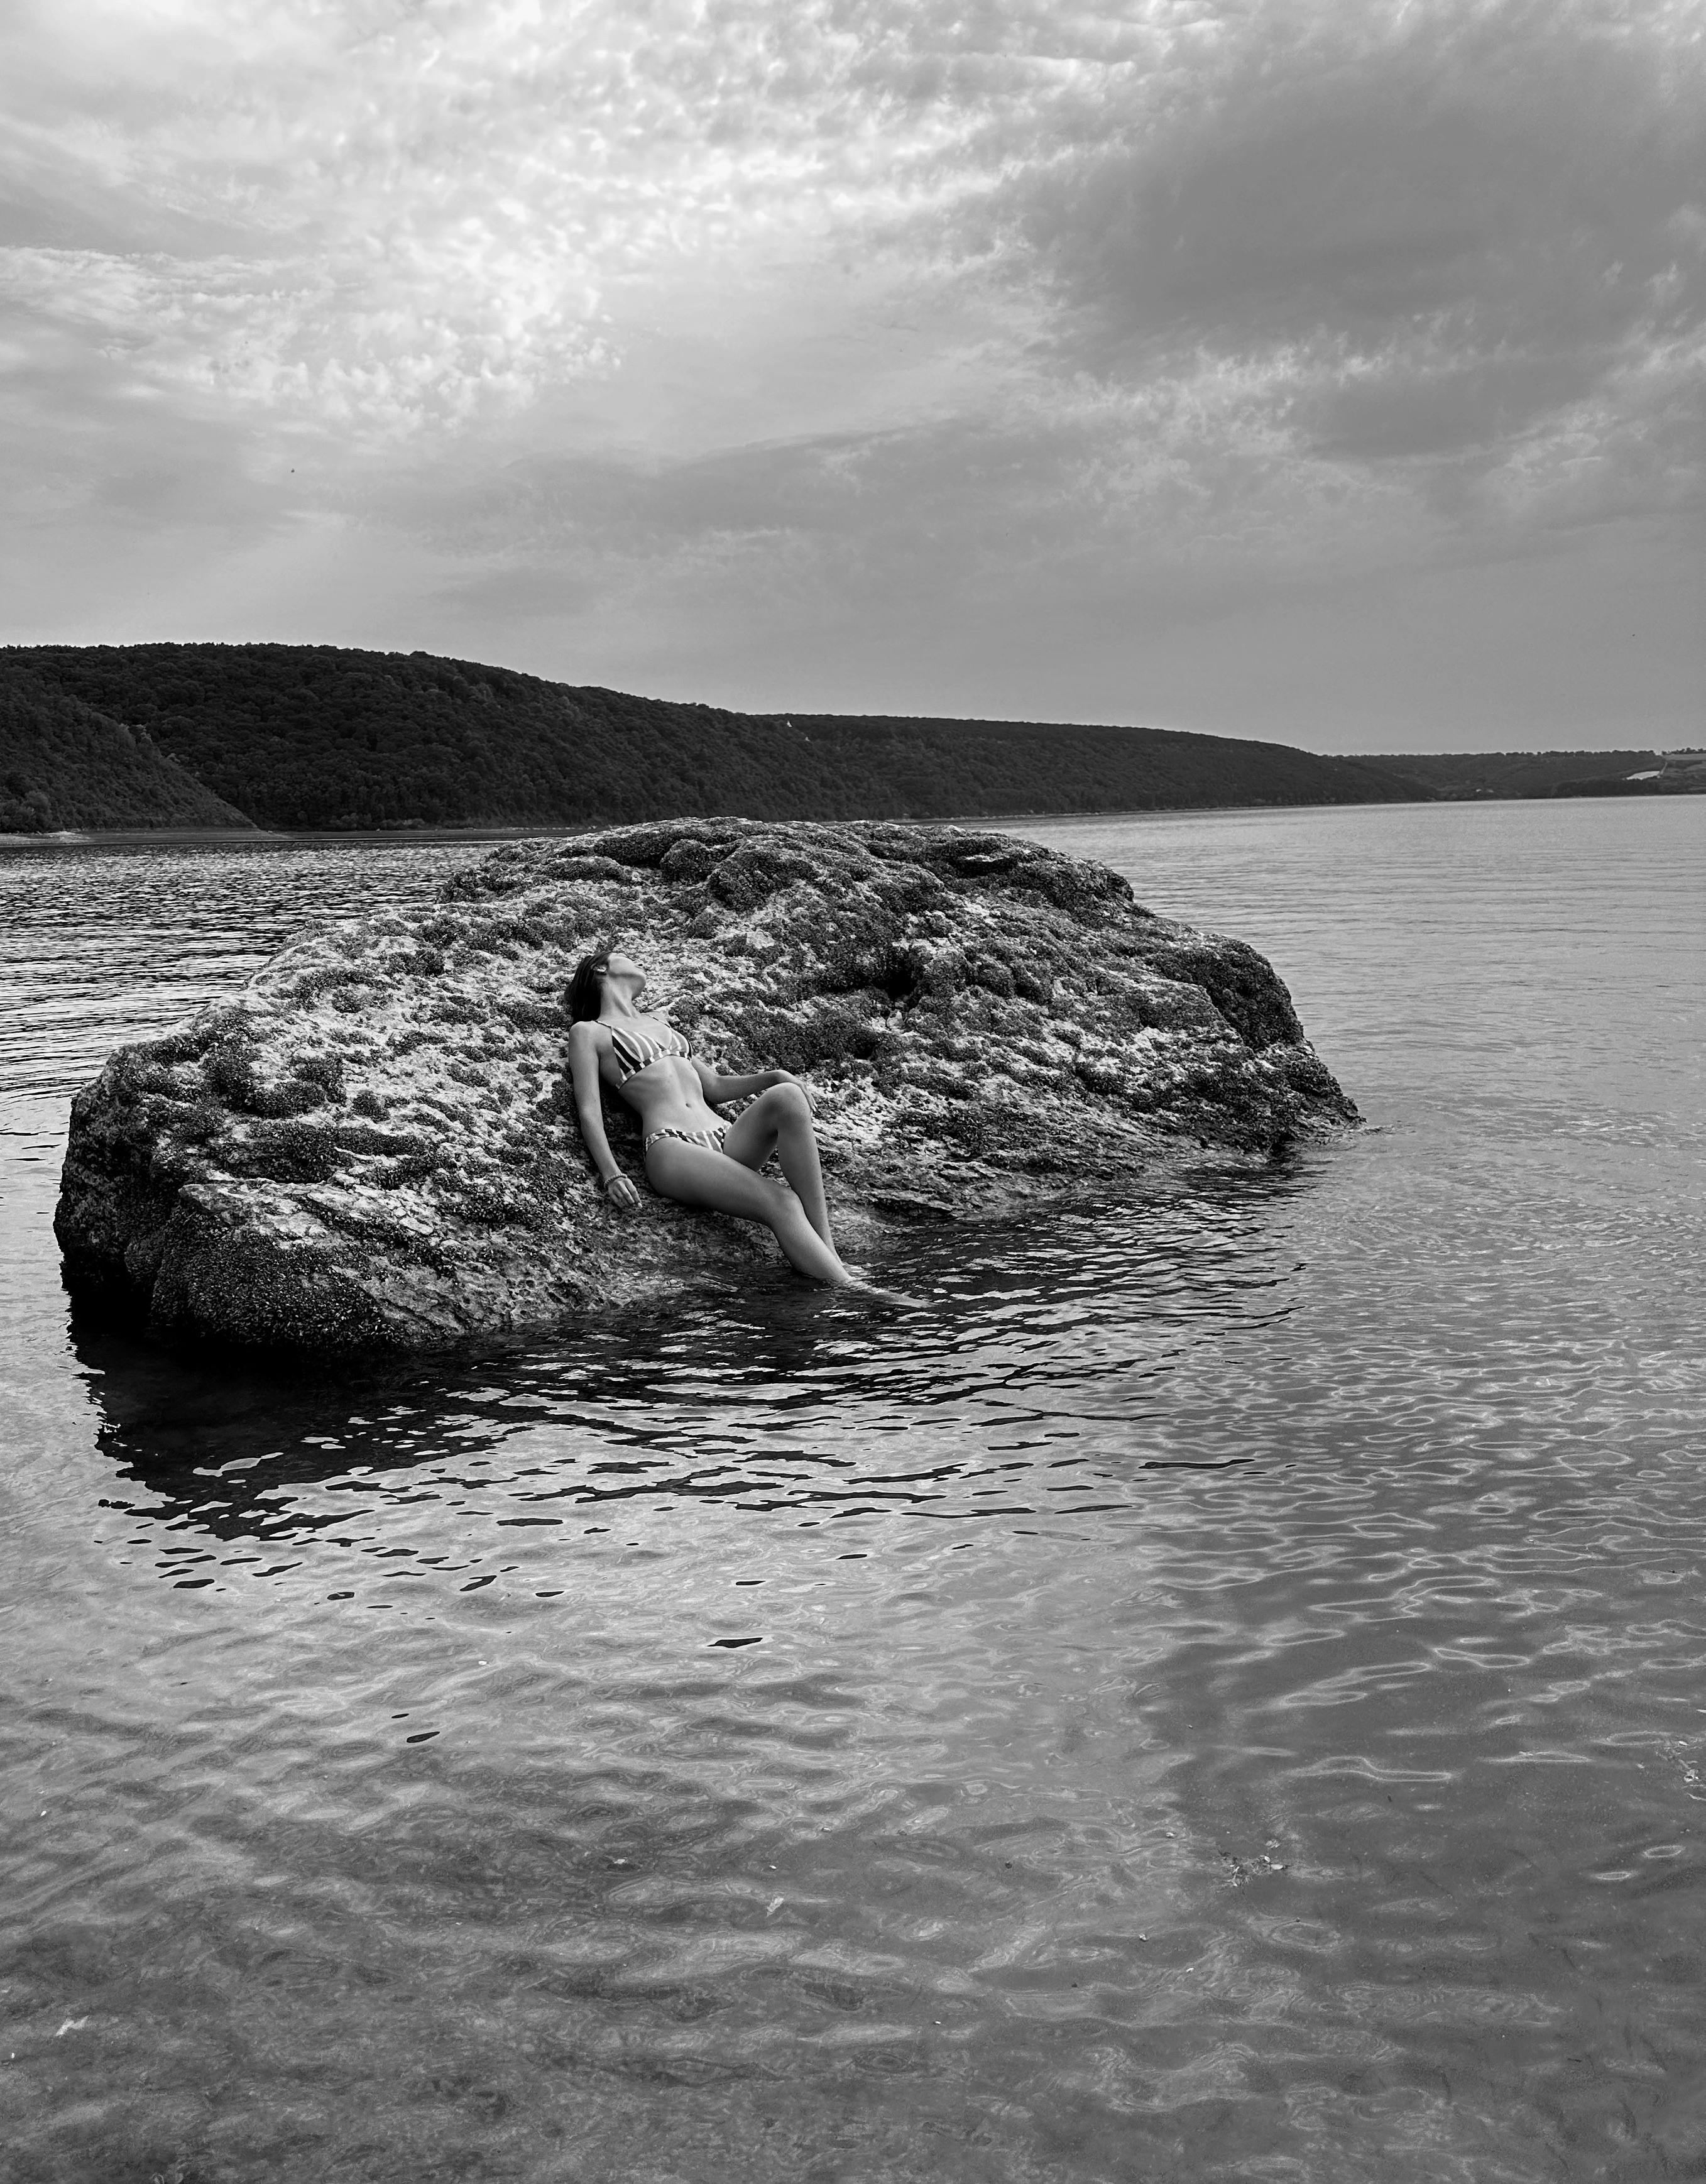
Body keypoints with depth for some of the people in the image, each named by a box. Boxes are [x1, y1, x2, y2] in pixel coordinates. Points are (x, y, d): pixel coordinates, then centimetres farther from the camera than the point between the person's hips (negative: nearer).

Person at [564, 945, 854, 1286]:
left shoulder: (659, 1025, 32)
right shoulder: (588, 1032, 14)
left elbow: (714, 1086, 32)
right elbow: (589, 1111, 2)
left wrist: (773, 1077, 14)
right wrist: (611, 1175, -15)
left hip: (724, 1138, 6)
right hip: (671, 1147, -6)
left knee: (786, 1097, -27)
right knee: (781, 1204, -30)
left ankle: (825, 1242, -30)